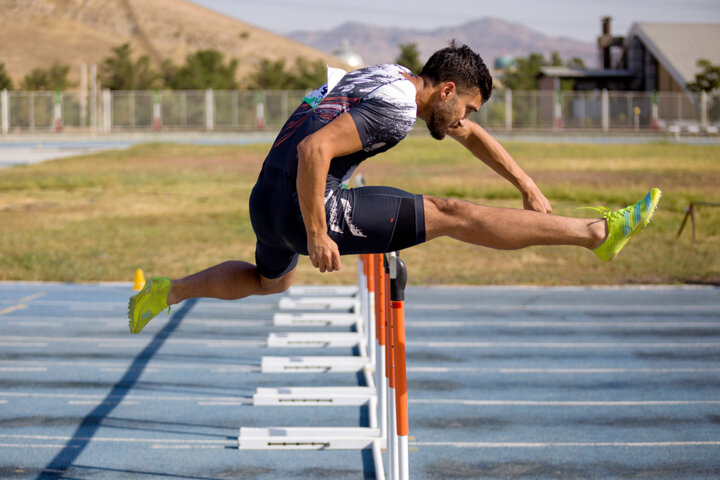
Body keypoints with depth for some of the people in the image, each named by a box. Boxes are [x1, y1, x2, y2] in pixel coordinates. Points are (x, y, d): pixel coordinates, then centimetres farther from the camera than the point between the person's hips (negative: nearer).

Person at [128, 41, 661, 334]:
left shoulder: (397, 77, 15)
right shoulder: (397, 108, -15)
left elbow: (470, 135, 25)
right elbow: (314, 149, -27)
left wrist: (529, 187, 23)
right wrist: (317, 235, -21)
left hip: (267, 202, 9)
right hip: (304, 206, -9)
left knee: (269, 282, 40)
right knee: (451, 214, -11)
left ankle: (166, 291, 37)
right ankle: (598, 232, -11)